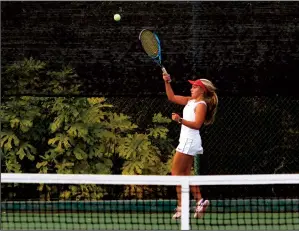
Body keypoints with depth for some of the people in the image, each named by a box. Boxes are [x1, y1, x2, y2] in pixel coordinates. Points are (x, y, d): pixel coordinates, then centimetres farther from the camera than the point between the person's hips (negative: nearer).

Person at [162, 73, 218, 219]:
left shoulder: (201, 105, -12)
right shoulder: (190, 101, 14)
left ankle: (181, 206, -11)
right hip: (186, 141, 9)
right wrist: (167, 82, 7)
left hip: (190, 141, -9)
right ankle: (199, 201, 7)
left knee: (176, 173, -9)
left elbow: (197, 124, -23)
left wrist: (180, 120, -32)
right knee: (186, 174, 9)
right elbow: (172, 97, 19)